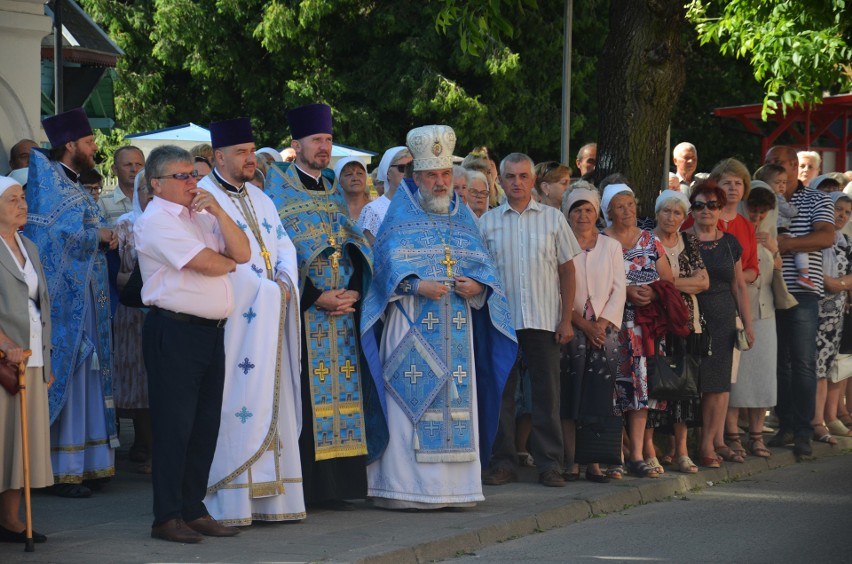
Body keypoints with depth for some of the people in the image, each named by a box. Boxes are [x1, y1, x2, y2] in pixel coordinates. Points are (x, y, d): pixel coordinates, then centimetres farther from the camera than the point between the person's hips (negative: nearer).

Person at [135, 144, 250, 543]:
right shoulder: (155, 221, -8)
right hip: (175, 330, -8)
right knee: (174, 427, -5)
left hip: (212, 330, 8)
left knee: (206, 425, 10)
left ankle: (193, 510, 17)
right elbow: (205, 263, -15)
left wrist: (218, 211, -2)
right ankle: (167, 518, 1)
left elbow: (242, 253, 7)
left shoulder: (200, 216, 18)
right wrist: (229, 261, 6)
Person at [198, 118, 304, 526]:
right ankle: (230, 501, -7)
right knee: (237, 404, -9)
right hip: (233, 319, -8)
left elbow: (284, 246, 16)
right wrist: (266, 288, -12)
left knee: (272, 402, 6)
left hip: (269, 317, 8)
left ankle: (270, 496, 8)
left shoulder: (260, 199, 19)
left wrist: (284, 283, -4)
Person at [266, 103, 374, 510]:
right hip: (300, 310, -6)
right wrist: (316, 297, -15)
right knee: (303, 395, -8)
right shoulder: (280, 187, -1)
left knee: (339, 393, 3)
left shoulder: (335, 190, 17)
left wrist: (353, 291, -5)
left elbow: (355, 246, 14)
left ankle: (333, 486, 6)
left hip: (341, 308, 6)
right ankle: (300, 487, -5)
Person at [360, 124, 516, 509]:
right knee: (411, 401, -9)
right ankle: (404, 486, -8)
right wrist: (416, 284, -22)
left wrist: (477, 284, -10)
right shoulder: (401, 214, 5)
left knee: (457, 402, 0)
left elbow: (483, 262, 12)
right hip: (410, 324, -4)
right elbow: (389, 261, -5)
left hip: (457, 325, 4)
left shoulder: (462, 215, 17)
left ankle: (452, 484, 4)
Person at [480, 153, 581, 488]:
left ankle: (550, 465, 4)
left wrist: (567, 319, 1)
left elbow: (567, 271, 8)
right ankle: (503, 463, 9)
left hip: (543, 321, -1)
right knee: (501, 394, 3)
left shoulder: (552, 219, 7)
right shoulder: (487, 222, 8)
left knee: (547, 394, -1)